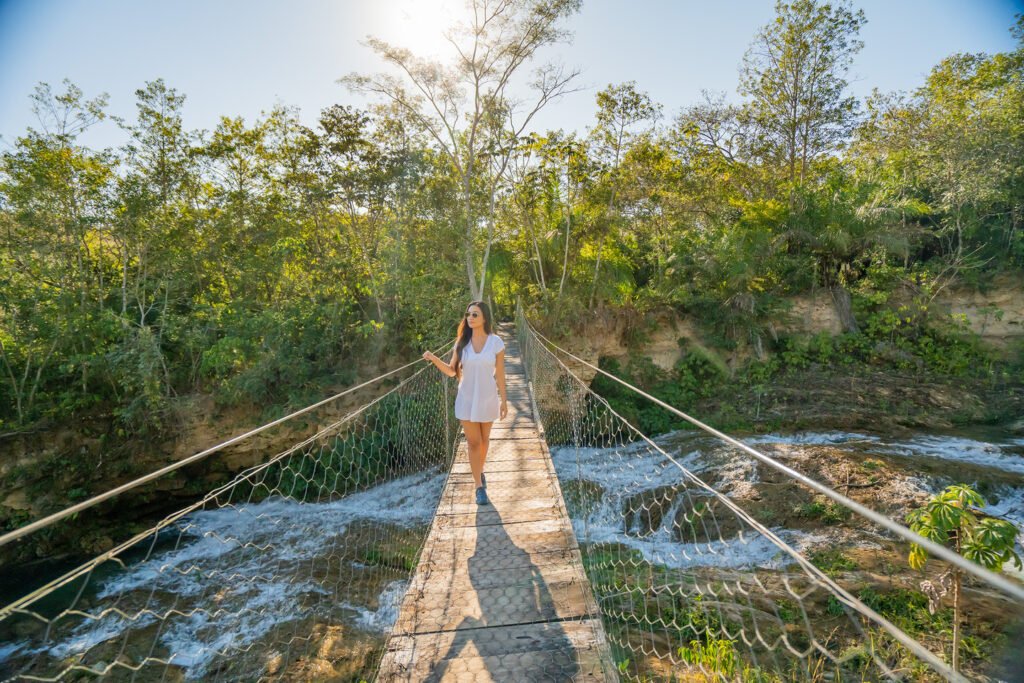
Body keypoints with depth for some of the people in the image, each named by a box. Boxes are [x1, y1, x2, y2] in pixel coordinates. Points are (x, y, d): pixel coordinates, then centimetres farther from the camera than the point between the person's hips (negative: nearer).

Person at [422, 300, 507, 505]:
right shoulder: (462, 342, -5)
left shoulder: (496, 342, -10)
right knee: (473, 442, 4)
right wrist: (434, 359, -21)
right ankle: (480, 487, 16)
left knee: (484, 439, 17)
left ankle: (479, 471, 44)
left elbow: (499, 374, -5)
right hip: (467, 399, 1)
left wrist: (503, 400, -3)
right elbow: (451, 371, -4)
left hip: (487, 398, 0)